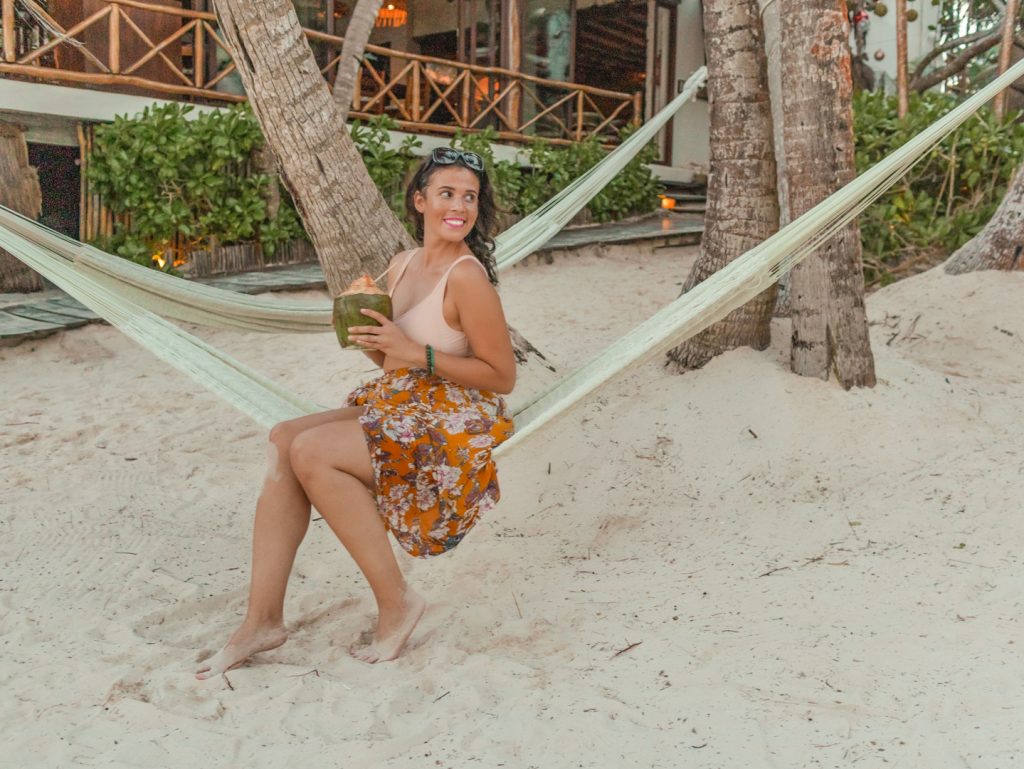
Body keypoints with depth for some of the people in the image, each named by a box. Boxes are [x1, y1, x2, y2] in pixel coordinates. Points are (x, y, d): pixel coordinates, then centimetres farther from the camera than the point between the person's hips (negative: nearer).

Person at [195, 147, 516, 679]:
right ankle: (263, 619, -10)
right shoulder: (403, 265, 10)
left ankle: (396, 601, -9)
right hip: (396, 411, 8)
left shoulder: (466, 276, -14)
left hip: (450, 425, -8)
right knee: (285, 439, -11)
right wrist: (365, 335, -4)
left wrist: (417, 353, -20)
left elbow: (501, 377, -14)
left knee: (311, 452, -23)